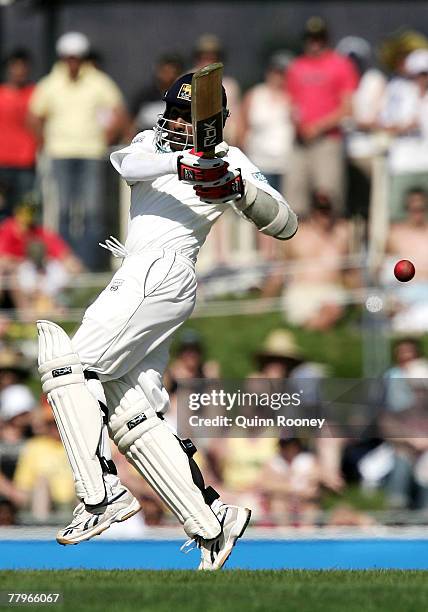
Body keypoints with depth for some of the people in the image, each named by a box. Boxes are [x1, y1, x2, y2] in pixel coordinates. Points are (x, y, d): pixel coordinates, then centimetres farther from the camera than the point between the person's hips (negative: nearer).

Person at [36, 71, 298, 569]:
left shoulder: (228, 159, 7)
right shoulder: (151, 143, 21)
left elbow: (285, 225, -1)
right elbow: (126, 162, -5)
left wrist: (238, 188, -18)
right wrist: (183, 164, -24)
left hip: (162, 272, -7)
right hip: (138, 279, 7)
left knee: (66, 364, -18)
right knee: (129, 416, 0)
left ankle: (100, 494, -23)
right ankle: (210, 521, -2)